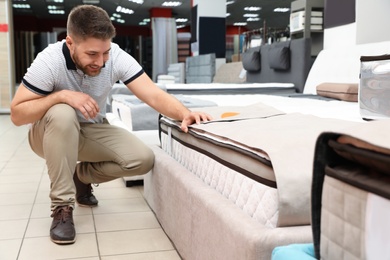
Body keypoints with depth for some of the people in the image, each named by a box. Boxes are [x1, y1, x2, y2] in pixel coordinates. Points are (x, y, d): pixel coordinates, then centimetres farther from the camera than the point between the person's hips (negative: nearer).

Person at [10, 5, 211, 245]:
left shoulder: (117, 56, -21)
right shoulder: (50, 61, -27)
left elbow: (154, 95, -28)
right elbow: (17, 114, -24)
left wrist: (184, 114, -47)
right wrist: (62, 95, -37)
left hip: (93, 131, 3)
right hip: (52, 133, -3)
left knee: (143, 159, -18)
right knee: (62, 114, -38)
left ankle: (81, 175, 10)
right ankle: (62, 207, -22)